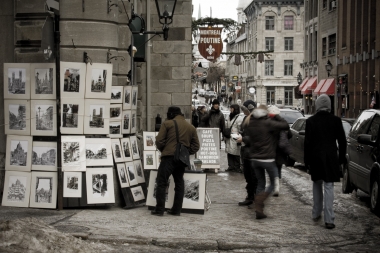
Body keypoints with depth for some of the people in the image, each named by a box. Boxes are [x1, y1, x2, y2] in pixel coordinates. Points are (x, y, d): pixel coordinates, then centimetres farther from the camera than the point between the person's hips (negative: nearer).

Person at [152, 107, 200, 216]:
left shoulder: (167, 124, 0)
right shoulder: (191, 128, 13)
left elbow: (159, 141, -4)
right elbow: (196, 146, 10)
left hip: (169, 157, -5)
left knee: (161, 183, 0)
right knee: (179, 183, 14)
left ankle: (159, 209, -3)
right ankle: (176, 209, 14)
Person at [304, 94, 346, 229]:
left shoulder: (310, 121, -5)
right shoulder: (336, 120, -3)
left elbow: (307, 142, -4)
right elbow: (342, 141, 2)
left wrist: (307, 160, 4)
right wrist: (341, 157, 13)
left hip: (315, 157, 1)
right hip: (331, 157, -1)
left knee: (317, 184, 19)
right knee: (329, 186, -1)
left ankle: (316, 214, 25)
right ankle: (328, 219, -6)